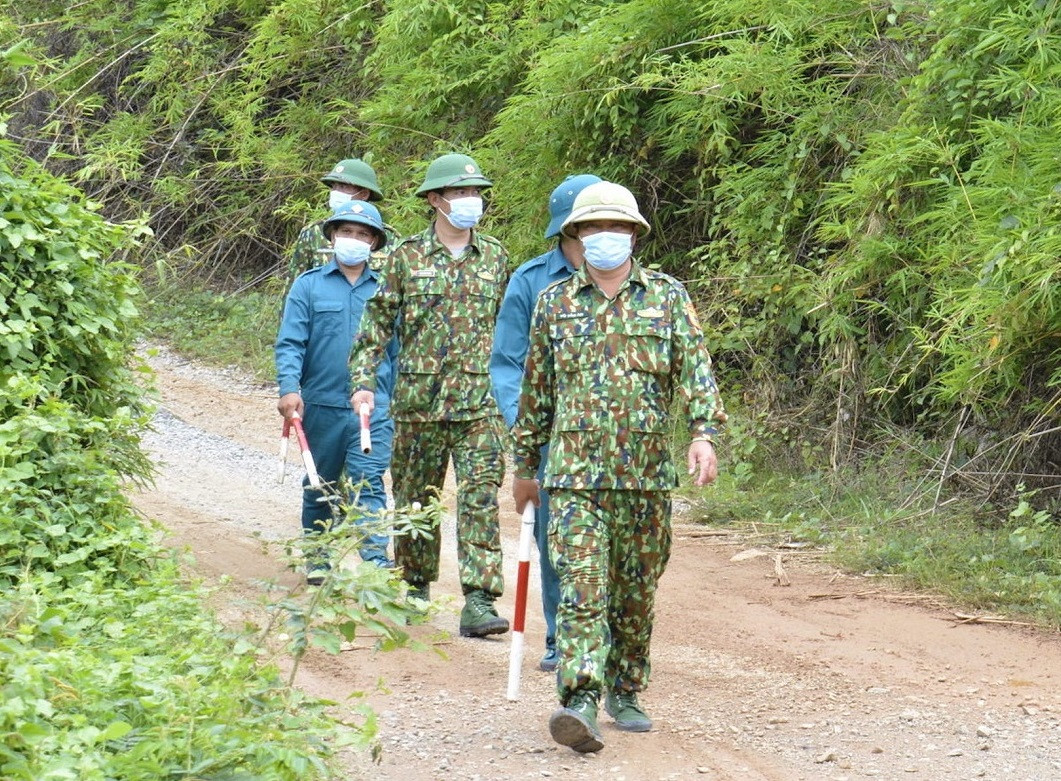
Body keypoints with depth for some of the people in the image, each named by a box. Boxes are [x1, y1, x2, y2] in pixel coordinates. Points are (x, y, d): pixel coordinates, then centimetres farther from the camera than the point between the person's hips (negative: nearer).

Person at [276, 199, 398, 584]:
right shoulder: (309, 285, 3)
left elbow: (397, 349, 13)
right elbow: (289, 342, -2)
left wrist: (399, 403, 11)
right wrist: (289, 387, -17)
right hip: (321, 405, 1)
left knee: (368, 484, -10)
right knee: (319, 486, 13)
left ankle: (376, 559, -16)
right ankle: (317, 557, 26)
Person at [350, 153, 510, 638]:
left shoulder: (494, 258, 9)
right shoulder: (408, 256, 3)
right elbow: (377, 322, 4)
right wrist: (363, 380, -5)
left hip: (478, 401, 0)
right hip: (418, 398, 0)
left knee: (481, 497, -10)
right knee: (415, 498, 10)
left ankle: (478, 601, -14)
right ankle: (415, 586, 28)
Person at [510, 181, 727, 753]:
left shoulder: (668, 297, 7)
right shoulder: (555, 303, 10)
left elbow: (696, 371, -1)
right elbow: (535, 389, 17)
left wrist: (704, 432, -17)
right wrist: (524, 465, 19)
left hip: (646, 475, 1)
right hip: (575, 474, -1)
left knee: (635, 593, 10)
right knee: (580, 588, -14)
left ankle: (624, 692, 25)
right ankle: (580, 704, -23)